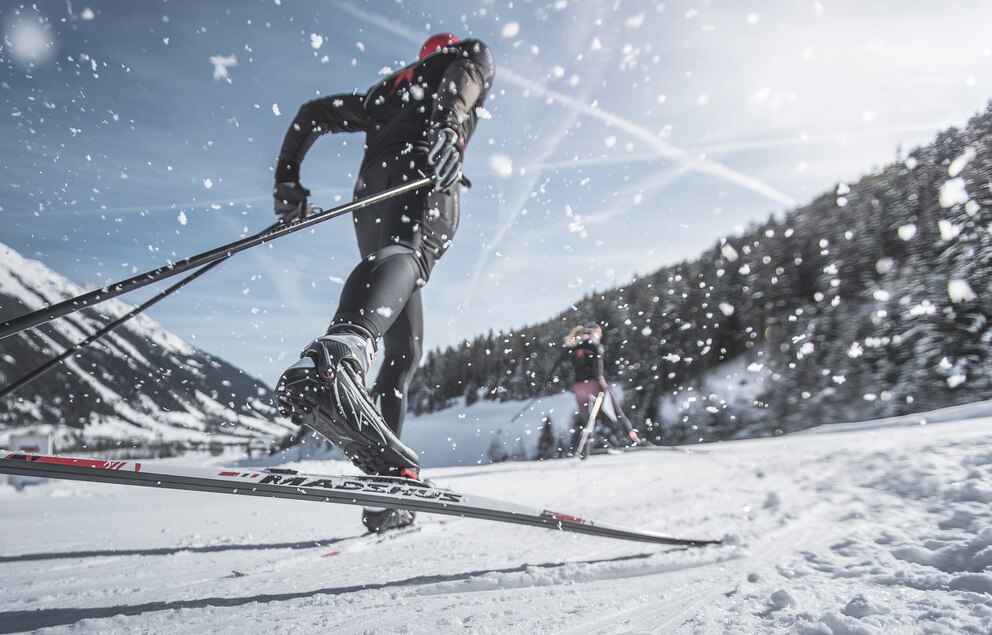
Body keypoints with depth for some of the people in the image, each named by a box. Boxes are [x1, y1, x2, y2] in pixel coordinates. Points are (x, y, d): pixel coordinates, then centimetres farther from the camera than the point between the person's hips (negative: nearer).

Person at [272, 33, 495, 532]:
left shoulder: (383, 96, 42)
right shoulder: (447, 66, 27)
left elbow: (312, 114, 37)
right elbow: (475, 55, 2)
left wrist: (287, 181, 31)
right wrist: (447, 129, -16)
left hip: (371, 200, 6)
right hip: (417, 170, -5)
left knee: (403, 351, 3)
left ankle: (386, 488, -3)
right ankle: (337, 356, -70)